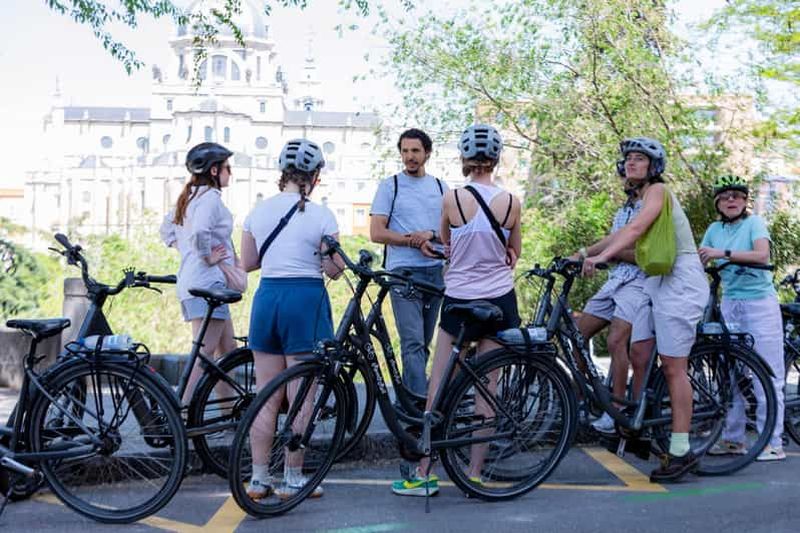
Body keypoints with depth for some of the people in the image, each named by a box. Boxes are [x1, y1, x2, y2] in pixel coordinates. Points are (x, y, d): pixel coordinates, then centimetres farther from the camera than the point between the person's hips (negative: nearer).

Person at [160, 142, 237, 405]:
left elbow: (166, 231, 27)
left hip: (190, 281, 10)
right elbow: (200, 230, -31)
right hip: (208, 281, -10)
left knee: (227, 348, 15)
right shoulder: (210, 197, -13)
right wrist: (207, 256, -16)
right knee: (204, 354, -10)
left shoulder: (188, 197, 17)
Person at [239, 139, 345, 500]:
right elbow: (334, 270, -7)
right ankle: (292, 479, 12)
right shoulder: (320, 215, -7)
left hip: (267, 297, 5)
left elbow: (247, 263, 11)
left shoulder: (259, 210, 6)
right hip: (306, 299, -5)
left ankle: (259, 479, 17)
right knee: (300, 397, 4)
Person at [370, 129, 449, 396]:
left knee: (424, 343, 9)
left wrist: (430, 234, -9)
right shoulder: (390, 186, 2)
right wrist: (415, 241, -11)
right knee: (413, 342, -12)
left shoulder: (440, 187, 14)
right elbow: (377, 233, -5)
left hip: (435, 272, 5)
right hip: (403, 272, -5)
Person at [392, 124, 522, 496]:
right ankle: (475, 472, 13)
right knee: (485, 386, 8)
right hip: (499, 298, 2)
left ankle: (424, 473, 9)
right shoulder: (511, 202, -4)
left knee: (438, 383, 6)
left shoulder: (452, 198, -9)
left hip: (458, 299, -2)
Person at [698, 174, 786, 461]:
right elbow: (699, 260, 6)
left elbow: (762, 255, -22)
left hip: (760, 302, -5)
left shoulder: (754, 222, -5)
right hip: (730, 303, 5)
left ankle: (773, 443, 0)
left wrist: (723, 253, -28)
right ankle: (733, 438, 15)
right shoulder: (715, 229, 10)